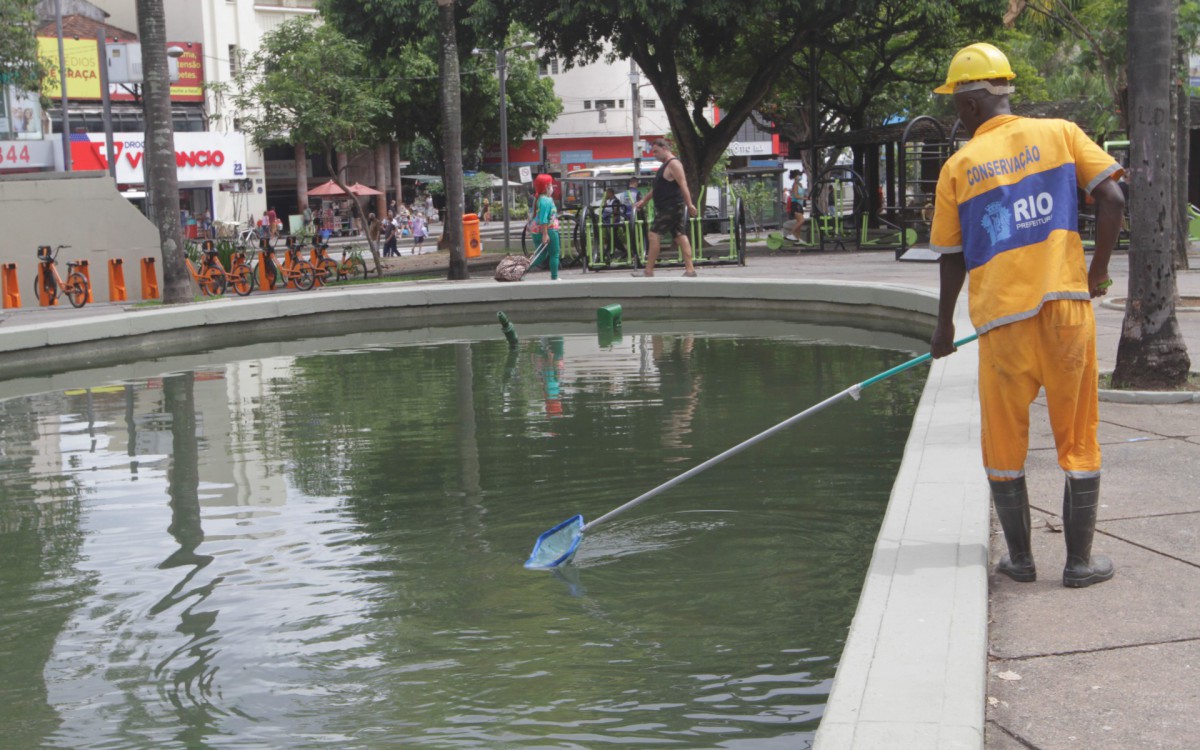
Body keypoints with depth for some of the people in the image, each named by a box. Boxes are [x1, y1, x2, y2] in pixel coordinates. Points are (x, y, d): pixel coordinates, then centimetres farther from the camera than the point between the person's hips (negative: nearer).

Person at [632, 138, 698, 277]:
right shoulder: (665, 165, 20)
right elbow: (656, 187, 29)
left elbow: (683, 185, -19)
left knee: (654, 234, -9)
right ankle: (690, 270, 3)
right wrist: (644, 200, 29)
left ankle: (648, 271, -8)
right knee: (680, 236, 6)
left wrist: (689, 204, -24)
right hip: (667, 208, 10)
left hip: (671, 207, -10)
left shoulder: (673, 164, -12)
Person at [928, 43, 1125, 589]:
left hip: (1002, 318, -1)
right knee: (1078, 439, 9)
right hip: (1066, 305, 1)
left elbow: (952, 258, 7)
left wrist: (944, 326, 20)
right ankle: (1080, 560, 13)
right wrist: (1099, 268, 10)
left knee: (1004, 445, 13)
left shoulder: (958, 167, 2)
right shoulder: (1060, 133, 5)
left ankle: (1020, 557, 19)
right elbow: (1112, 199, -4)